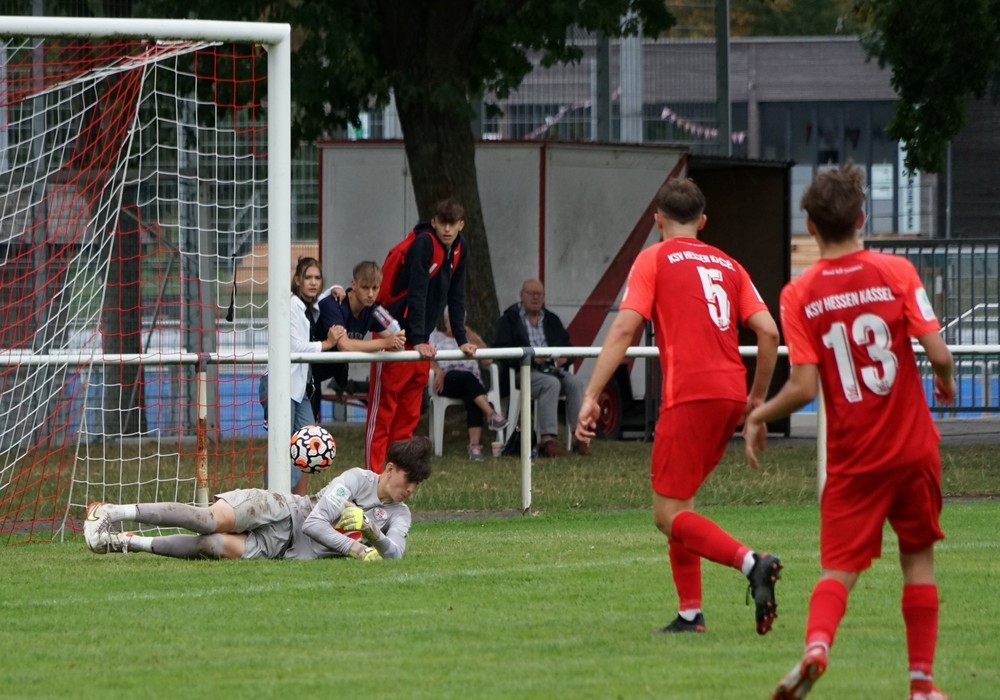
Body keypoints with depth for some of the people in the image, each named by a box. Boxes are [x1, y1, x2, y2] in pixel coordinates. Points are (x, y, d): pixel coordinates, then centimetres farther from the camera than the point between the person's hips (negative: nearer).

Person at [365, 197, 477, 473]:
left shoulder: (459, 251, 7)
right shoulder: (423, 244, -17)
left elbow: (455, 297, 13)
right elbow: (416, 294, -22)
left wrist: (462, 340, 8)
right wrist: (418, 341, -26)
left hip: (420, 341, 8)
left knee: (409, 412, 8)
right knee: (382, 409, -5)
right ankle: (373, 474, -6)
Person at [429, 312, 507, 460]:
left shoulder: (471, 337, 29)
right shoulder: (435, 337, 25)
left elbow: (487, 360, 13)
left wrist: (471, 335, 8)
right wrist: (438, 371, -15)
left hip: (472, 381, 2)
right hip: (448, 380, -2)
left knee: (472, 398, -35)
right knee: (467, 377, -38)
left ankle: (475, 445, -45)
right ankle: (491, 414, -54)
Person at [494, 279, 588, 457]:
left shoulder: (552, 320, 24)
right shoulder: (509, 319, 7)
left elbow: (567, 346, 20)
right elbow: (502, 349, -7)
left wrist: (564, 357, -6)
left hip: (553, 368, 5)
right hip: (525, 371, -5)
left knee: (574, 382, -24)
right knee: (551, 383, -34)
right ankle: (548, 438, -40)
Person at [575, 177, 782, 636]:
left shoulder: (655, 260, 5)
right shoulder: (727, 265, 19)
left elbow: (624, 329, -6)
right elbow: (768, 332, 10)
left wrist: (591, 397, -8)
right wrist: (758, 398, 20)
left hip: (689, 394, -6)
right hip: (731, 393, 6)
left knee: (669, 515, -5)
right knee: (679, 505, 19)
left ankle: (751, 563, -26)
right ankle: (690, 613, 13)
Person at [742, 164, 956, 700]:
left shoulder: (799, 294, -6)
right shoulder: (896, 273, -7)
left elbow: (803, 387, -10)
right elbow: (938, 353, -11)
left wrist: (757, 417, 7)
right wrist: (945, 381, 12)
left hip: (852, 456, 0)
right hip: (912, 445, 0)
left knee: (841, 566, 2)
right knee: (918, 557, 15)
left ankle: (816, 646, -27)